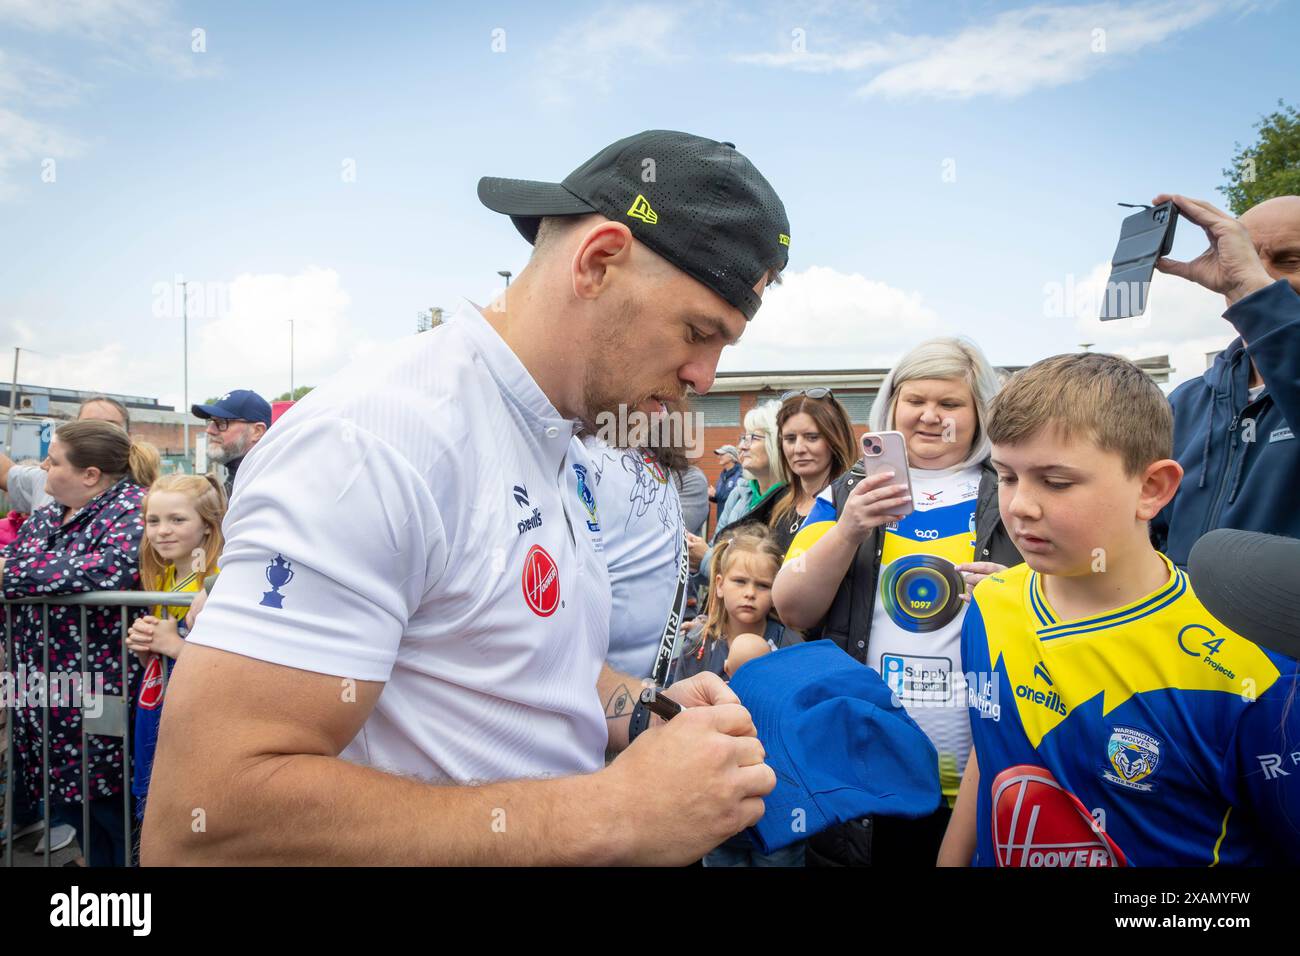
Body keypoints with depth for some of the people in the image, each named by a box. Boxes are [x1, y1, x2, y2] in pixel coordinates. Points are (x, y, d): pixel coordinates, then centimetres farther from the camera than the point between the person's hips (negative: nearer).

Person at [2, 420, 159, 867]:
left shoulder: (132, 507, -13)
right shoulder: (46, 515, 13)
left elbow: (114, 566, -31)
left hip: (98, 695, -8)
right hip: (45, 692, 8)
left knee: (108, 810, 2)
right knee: (65, 803, 17)